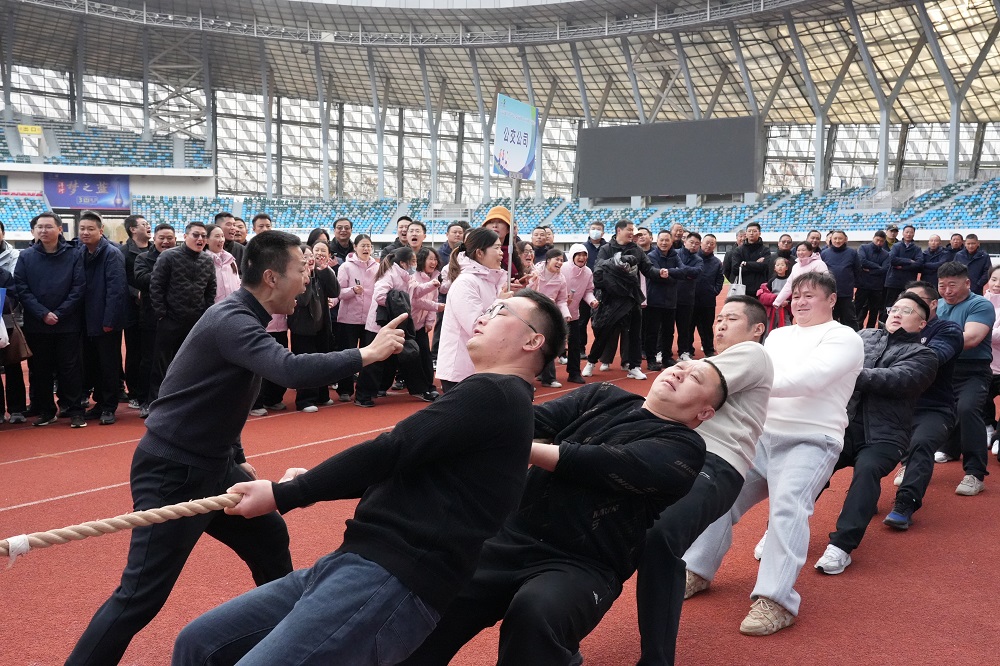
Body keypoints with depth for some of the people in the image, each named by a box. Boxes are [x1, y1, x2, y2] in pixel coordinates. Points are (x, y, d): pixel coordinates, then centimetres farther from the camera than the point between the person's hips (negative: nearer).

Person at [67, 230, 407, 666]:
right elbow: (293, 371, -40)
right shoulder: (231, 321, -23)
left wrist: (237, 458, 22)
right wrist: (367, 354, -29)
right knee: (141, 597, -7)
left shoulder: (243, 319, 7)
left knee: (270, 538, 18)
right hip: (171, 473, -10)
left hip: (213, 467, 10)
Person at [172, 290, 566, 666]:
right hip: (359, 564, 10)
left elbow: (392, 451, -14)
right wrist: (311, 484, 9)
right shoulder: (484, 397, 23)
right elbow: (401, 468, 25)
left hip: (392, 581, -10)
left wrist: (283, 495, -6)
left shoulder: (496, 394, -8)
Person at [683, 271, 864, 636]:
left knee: (787, 504, -28)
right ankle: (696, 570, 14)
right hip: (761, 435, 7)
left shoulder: (843, 338, -3)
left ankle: (775, 600, -28)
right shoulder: (777, 335, 21)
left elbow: (807, 379, -20)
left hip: (810, 441, -7)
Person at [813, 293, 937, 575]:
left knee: (867, 469, -32)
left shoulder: (923, 356, 7)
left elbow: (895, 380, -12)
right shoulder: (866, 336, 20)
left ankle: (841, 545, -31)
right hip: (843, 427, 3)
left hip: (883, 435, -2)